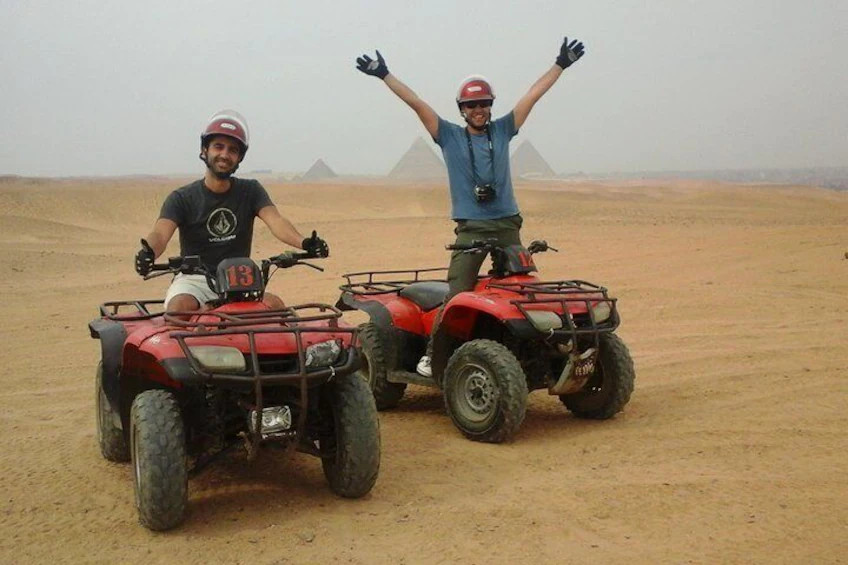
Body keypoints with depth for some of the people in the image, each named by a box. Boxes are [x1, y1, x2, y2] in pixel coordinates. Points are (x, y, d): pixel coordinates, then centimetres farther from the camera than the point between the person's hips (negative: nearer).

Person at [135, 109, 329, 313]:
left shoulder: (250, 191, 6)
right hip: (193, 279, -2)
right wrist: (147, 252, -42)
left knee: (274, 304, -25)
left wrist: (304, 243, -34)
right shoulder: (181, 198, 0)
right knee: (180, 306, -33)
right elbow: (160, 233, -16)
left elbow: (275, 220, -12)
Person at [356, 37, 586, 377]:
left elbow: (533, 94, 14)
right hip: (470, 228, -3)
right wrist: (384, 75, -2)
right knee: (457, 294, -10)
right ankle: (432, 352, -4)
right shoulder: (449, 136, 8)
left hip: (507, 224, 3)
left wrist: (560, 65, 14)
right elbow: (416, 103, 2)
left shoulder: (502, 130, 13)